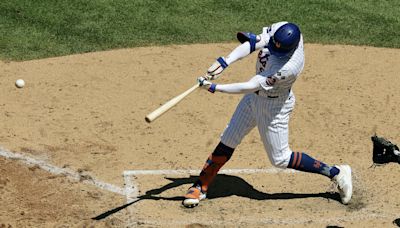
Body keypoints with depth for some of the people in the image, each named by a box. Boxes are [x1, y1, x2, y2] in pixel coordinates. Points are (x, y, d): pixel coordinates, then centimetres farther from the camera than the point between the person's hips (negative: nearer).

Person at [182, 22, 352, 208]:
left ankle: (336, 173, 18)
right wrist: (224, 62, -35)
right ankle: (201, 186, 22)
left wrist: (214, 88, -31)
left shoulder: (289, 67, -38)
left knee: (280, 159, 6)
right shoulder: (280, 29, -20)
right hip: (255, 96, 7)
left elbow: (251, 86, -34)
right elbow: (252, 43, -20)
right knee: (227, 142, 10)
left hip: (274, 106, -7)